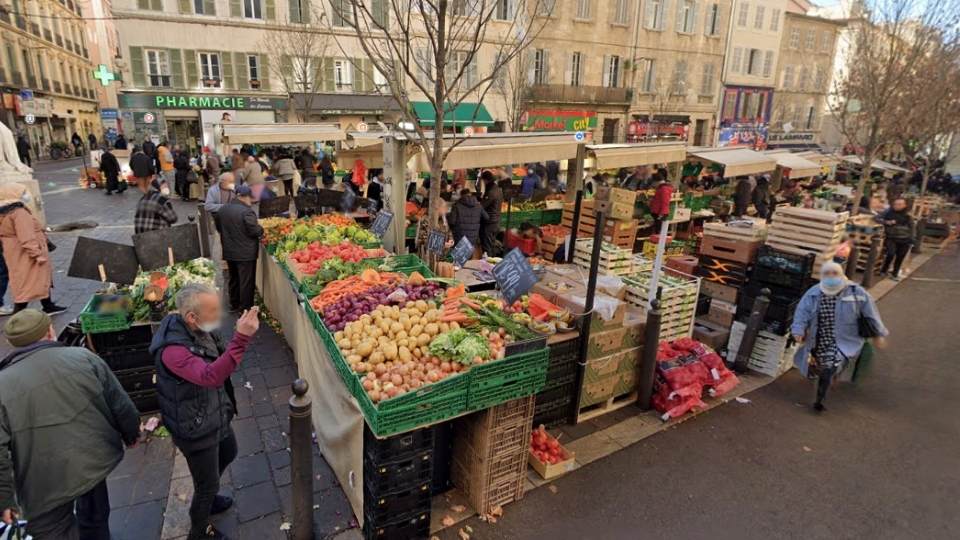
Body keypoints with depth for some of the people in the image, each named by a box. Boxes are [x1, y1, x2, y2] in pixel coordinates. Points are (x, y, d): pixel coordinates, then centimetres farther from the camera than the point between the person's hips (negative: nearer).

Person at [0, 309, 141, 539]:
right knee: (95, 521, 27)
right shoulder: (84, 357, -8)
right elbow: (121, 405, -4)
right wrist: (131, 434, 13)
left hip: (46, 484, -3)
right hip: (96, 461, 3)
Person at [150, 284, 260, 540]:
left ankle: (206, 497, 59)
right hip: (196, 430, -8)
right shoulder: (172, 349, -35)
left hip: (215, 417, 8)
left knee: (228, 454, 32)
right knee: (208, 484, 13)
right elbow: (210, 376, -51)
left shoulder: (201, 329, -9)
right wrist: (241, 338, -57)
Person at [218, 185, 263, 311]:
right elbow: (255, 231, -20)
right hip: (246, 253, -7)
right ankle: (246, 309, 8)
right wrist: (261, 229, 0)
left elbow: (219, 228, 15)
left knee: (234, 279, 21)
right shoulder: (247, 211, -21)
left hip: (229, 251, 7)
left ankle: (234, 304, 32)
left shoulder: (222, 209, 4)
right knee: (246, 282, 2)